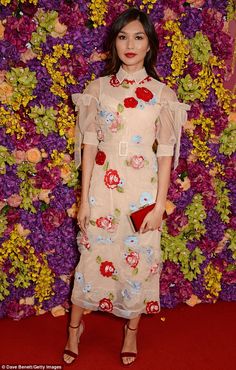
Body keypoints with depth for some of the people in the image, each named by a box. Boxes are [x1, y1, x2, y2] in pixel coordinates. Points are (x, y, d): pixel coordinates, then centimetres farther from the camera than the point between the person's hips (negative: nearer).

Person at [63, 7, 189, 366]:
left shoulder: (162, 94, -1)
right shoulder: (98, 88, 1)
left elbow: (165, 152, -2)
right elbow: (89, 144, 1)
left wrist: (160, 205, -6)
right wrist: (84, 198, -2)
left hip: (143, 190, 0)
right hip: (102, 187, 1)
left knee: (140, 258, 9)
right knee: (93, 255, 9)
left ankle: (132, 330, 32)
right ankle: (75, 327, 30)